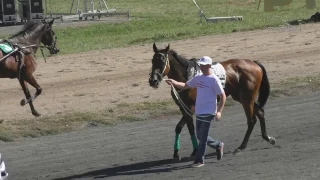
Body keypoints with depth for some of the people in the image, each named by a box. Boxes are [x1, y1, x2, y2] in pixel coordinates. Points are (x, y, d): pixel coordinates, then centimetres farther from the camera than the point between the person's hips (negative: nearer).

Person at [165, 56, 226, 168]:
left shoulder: (214, 80, -12)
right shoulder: (198, 78, 8)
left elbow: (223, 96, -10)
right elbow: (185, 86, 16)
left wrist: (219, 111, -19)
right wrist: (174, 83, -3)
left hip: (208, 113, -7)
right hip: (199, 112, 7)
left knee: (203, 137, -5)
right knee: (200, 136, 14)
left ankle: (199, 160, 3)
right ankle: (218, 145, 35)